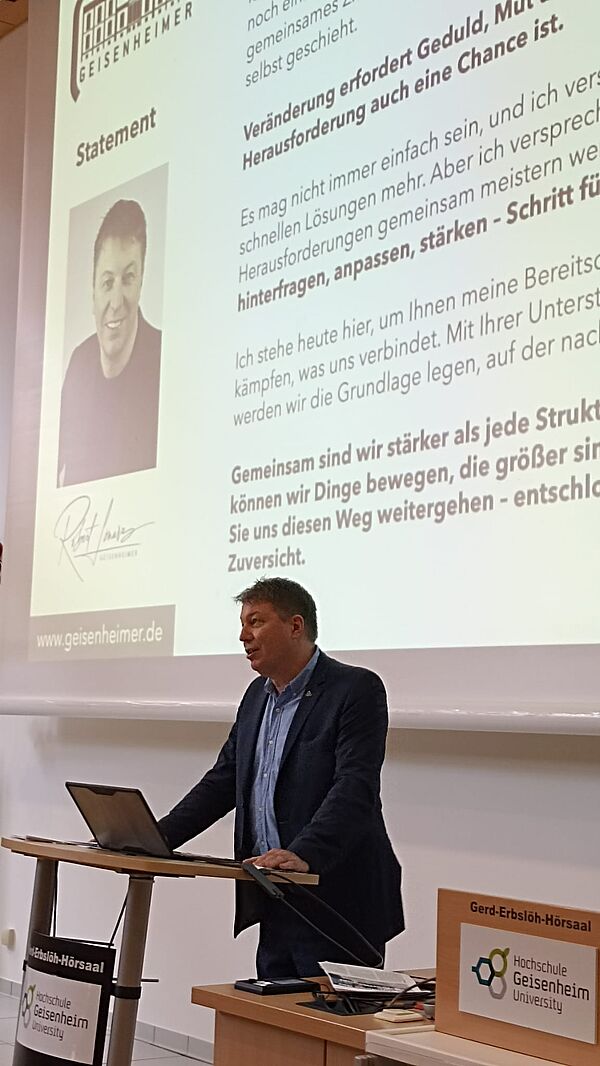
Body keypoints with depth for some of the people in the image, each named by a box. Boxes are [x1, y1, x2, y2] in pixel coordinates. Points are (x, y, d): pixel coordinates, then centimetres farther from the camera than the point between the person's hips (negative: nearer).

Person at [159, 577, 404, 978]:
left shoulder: (357, 689, -10)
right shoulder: (257, 695, 15)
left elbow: (355, 788, -21)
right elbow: (224, 780, 17)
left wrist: (305, 854, -34)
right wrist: (156, 839, 5)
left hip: (337, 906, -8)